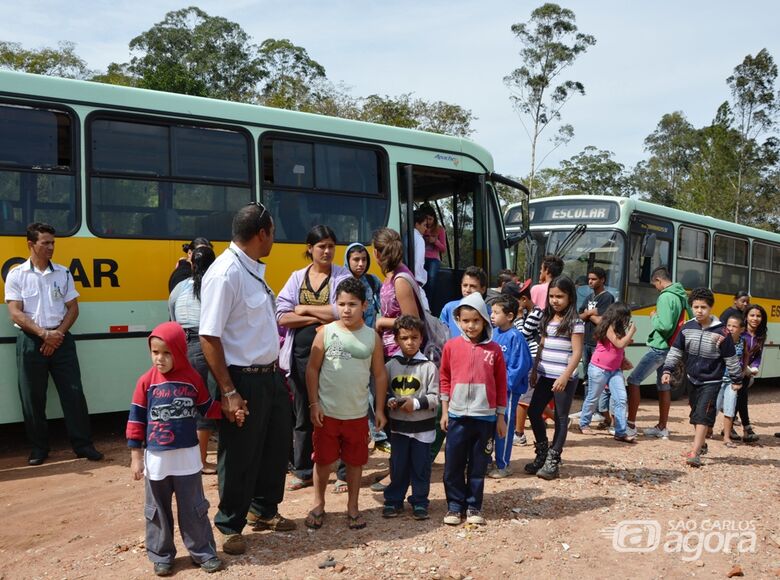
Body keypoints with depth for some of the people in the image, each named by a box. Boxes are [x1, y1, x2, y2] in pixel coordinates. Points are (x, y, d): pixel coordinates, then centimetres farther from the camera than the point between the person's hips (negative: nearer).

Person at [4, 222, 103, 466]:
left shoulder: (63, 273, 7)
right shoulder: (16, 275, 0)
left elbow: (73, 308, 7)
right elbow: (15, 313, -7)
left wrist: (57, 333, -8)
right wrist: (44, 334, -16)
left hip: (61, 339, 2)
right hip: (30, 341, -2)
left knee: (73, 392, 0)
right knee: (32, 397, 4)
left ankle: (83, 444, 8)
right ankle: (39, 448, 17)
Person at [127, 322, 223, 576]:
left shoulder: (193, 378, -5)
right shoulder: (146, 381, -8)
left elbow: (207, 407, 8)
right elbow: (136, 420, -4)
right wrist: (136, 457, -3)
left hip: (187, 456, 0)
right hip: (156, 458, 0)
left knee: (194, 507, 11)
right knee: (158, 510, 12)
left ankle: (204, 552, 22)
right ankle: (161, 556, 26)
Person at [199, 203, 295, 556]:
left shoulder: (254, 269, 8)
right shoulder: (224, 274, -20)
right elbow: (209, 337, -23)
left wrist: (279, 373, 17)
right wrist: (228, 392, -24)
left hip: (269, 374, 9)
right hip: (244, 379, -9)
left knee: (277, 444, 21)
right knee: (240, 456, 6)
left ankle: (263, 510, 42)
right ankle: (230, 526, 26)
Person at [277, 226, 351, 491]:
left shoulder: (342, 276, 0)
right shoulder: (297, 277, 8)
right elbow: (281, 316, -3)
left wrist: (305, 309, -9)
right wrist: (319, 318, -11)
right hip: (301, 355, 3)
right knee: (303, 416, 11)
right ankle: (303, 471, 23)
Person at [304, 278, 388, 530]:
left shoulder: (372, 337, -1)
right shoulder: (326, 332, -5)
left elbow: (380, 374, 4)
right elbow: (312, 369, -2)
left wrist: (380, 409, 2)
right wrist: (314, 403, -7)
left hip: (357, 413, 1)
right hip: (327, 412, -1)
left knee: (355, 461, 12)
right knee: (323, 460, 10)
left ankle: (352, 507, 27)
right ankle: (318, 505, 27)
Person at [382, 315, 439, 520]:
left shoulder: (429, 367, -6)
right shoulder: (391, 365, 1)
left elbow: (434, 397, -7)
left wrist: (416, 403, -20)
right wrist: (390, 401, -12)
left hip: (423, 426, -2)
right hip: (398, 425, 2)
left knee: (421, 466, 7)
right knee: (398, 466, 11)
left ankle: (419, 502, 20)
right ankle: (393, 501, 23)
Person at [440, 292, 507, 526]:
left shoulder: (494, 349, -1)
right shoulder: (451, 346, -1)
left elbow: (501, 385, 4)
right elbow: (444, 379, 6)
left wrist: (500, 416, 5)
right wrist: (444, 411, 5)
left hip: (485, 417, 0)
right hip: (457, 416, 0)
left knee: (478, 465, 9)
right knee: (453, 464, 6)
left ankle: (474, 506, 22)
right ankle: (455, 505, 20)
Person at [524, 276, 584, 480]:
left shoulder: (575, 322, -9)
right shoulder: (547, 319, 11)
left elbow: (577, 353, -12)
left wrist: (565, 377, -19)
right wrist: (534, 370, 14)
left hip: (564, 378, -6)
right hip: (545, 375, 6)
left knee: (561, 418, 3)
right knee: (533, 411, 5)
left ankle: (553, 460, 10)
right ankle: (542, 452, 22)